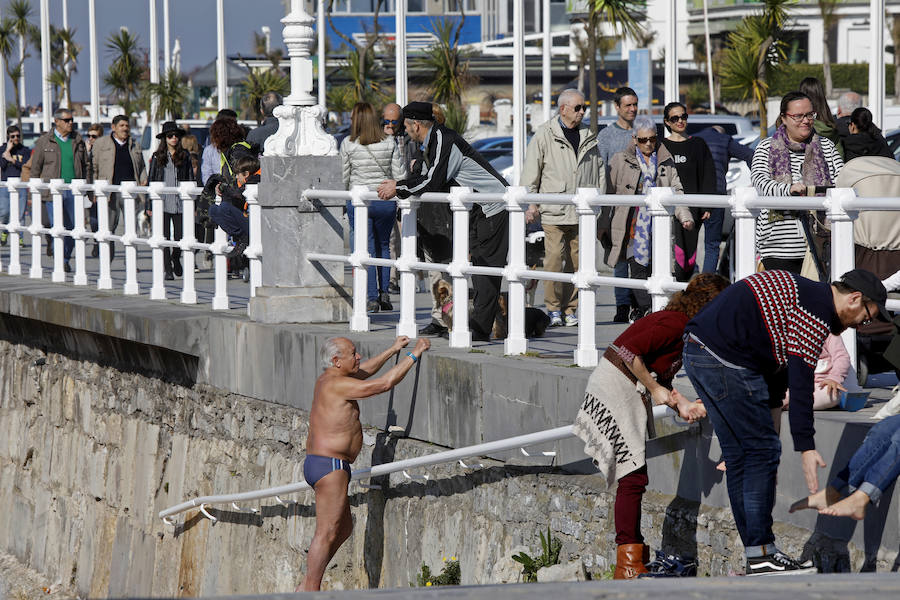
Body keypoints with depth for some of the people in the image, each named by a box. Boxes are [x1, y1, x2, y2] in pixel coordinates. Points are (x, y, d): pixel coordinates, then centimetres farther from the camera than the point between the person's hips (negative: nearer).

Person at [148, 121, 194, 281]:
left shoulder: (185, 156, 8)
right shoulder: (157, 157, 6)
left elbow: (190, 180, 10)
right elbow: (152, 181, 7)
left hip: (180, 203, 1)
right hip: (162, 202, -1)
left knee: (179, 236, 0)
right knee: (165, 237, -3)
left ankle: (176, 258, 29)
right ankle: (168, 269, 3)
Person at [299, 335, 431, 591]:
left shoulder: (326, 379, 13)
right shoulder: (338, 385, -17)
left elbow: (363, 372, 31)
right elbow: (385, 383, -19)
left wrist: (392, 351, 33)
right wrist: (413, 355, -10)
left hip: (316, 462, 11)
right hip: (330, 465, -11)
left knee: (344, 528, 18)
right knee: (327, 533, -7)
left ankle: (306, 586, 19)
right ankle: (311, 591, -6)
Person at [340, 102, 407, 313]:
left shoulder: (348, 144, -6)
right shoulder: (389, 143, -2)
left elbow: (343, 178, -1)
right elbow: (400, 175, -2)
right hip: (386, 201, 2)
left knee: (366, 249, 3)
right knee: (383, 246, 19)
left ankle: (372, 298, -1)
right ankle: (384, 293, 15)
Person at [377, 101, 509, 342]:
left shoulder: (444, 141, -20)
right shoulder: (432, 142, 12)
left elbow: (432, 183, -24)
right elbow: (424, 176, 20)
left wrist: (398, 190, -13)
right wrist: (397, 185, 6)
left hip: (492, 207, -11)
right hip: (478, 208, 11)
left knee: (486, 266, -11)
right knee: (477, 263, 9)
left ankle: (479, 330, -14)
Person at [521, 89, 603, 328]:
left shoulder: (589, 136, 13)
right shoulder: (545, 135, 0)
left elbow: (600, 170, 20)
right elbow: (530, 172, 1)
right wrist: (531, 204, -4)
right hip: (553, 211, -4)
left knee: (577, 261, 4)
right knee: (554, 259, -10)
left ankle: (570, 309, 11)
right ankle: (554, 309, 0)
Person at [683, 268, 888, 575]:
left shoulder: (800, 291, 22)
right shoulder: (818, 309, -10)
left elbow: (780, 364, 30)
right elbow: (800, 380, -16)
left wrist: (771, 408, 35)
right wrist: (806, 447, -16)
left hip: (697, 350, 11)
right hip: (726, 361, -11)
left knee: (738, 455, 13)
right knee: (762, 450, -4)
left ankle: (756, 551, 17)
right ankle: (761, 555, -2)